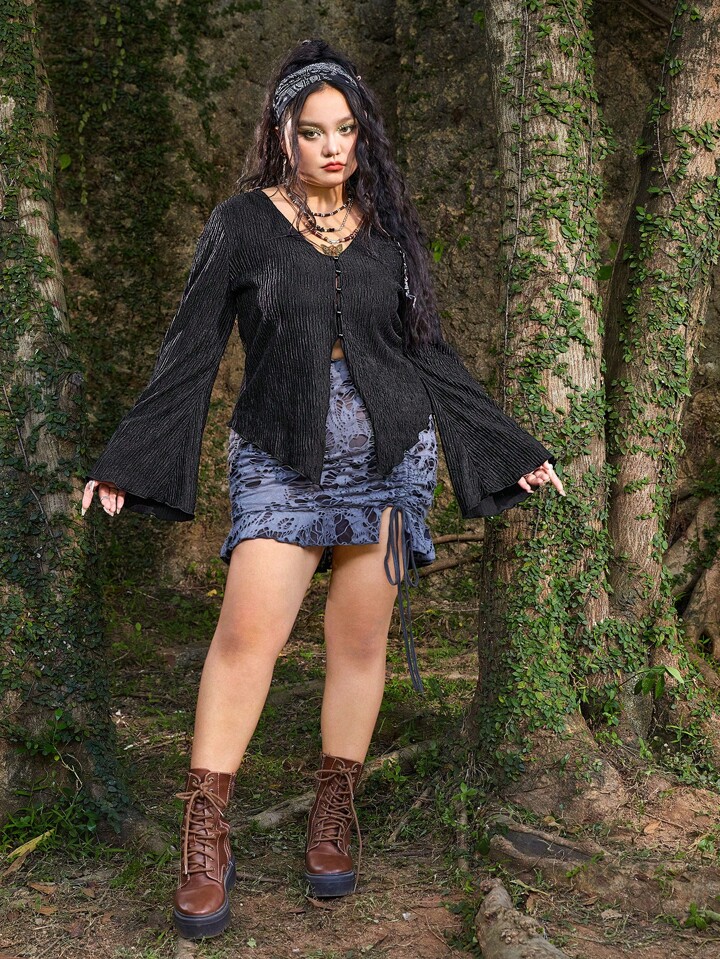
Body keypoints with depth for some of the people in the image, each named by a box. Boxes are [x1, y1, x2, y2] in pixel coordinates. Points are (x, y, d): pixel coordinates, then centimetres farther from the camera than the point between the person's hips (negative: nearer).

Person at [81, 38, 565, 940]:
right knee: (248, 633, -13)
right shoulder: (243, 222, 1)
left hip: (389, 456, 3)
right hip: (281, 461, -2)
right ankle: (205, 838, -1)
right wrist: (126, 460, -5)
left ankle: (335, 814, 21)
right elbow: (190, 351, 0)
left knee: (359, 639, 5)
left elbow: (431, 352, 13)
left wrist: (511, 448, 13)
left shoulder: (389, 227, 8)